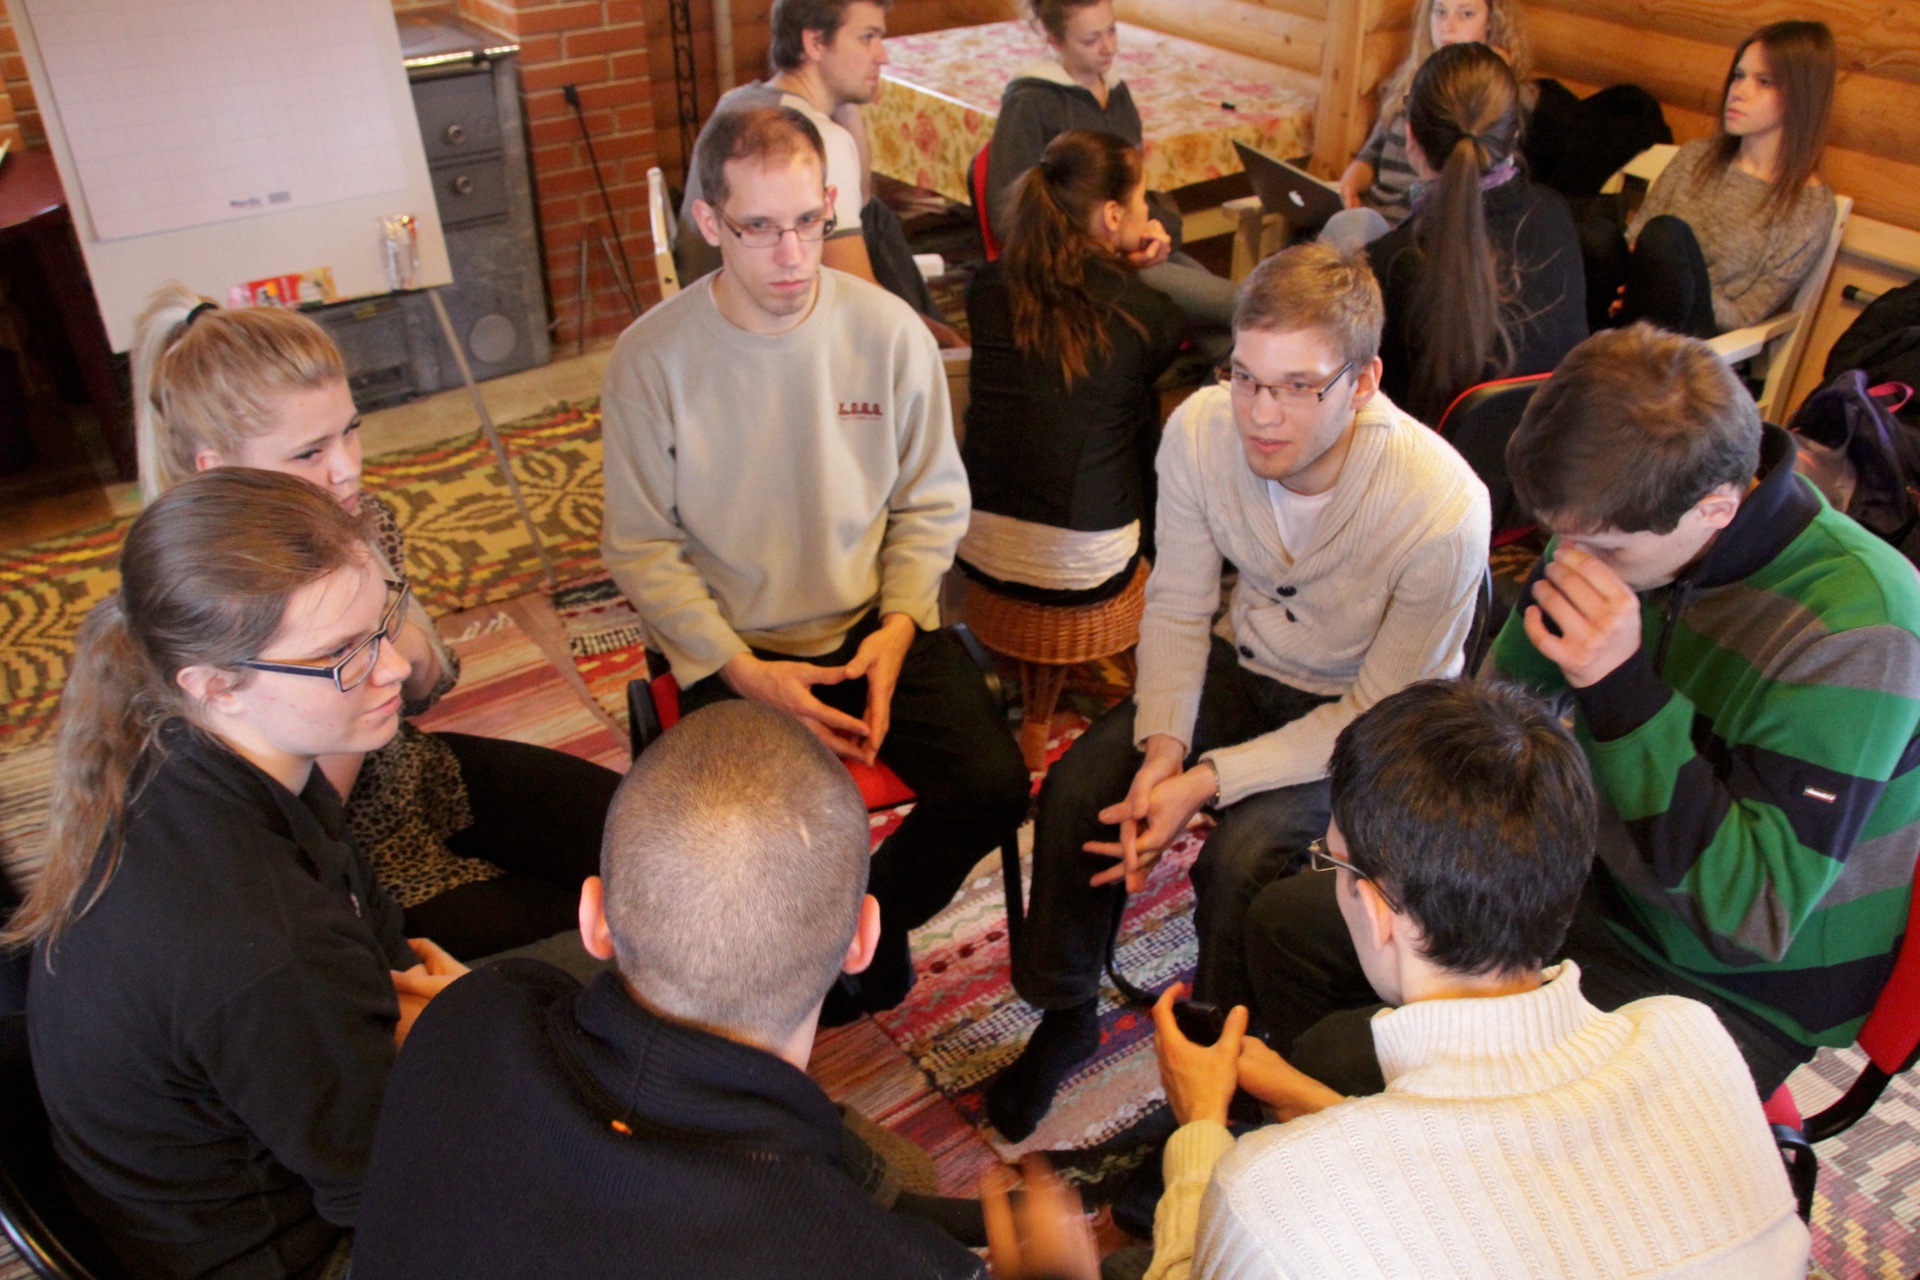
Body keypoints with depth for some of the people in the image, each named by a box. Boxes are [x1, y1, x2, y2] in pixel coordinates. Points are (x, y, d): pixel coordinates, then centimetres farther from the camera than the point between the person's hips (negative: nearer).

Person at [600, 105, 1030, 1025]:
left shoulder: (889, 331, -5)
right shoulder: (651, 359, -9)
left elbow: (931, 503, 3)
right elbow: (641, 546, -6)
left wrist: (898, 625, -12)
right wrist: (742, 672, -16)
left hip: (876, 624, 2)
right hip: (735, 648, -2)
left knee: (993, 786, -15)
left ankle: (875, 915, 17)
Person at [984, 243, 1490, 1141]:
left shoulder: (1442, 509, -31)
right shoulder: (1201, 430, -20)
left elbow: (1381, 714, -20)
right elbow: (1176, 608, -5)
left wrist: (1209, 780, -28)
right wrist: (1163, 744, -21)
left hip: (1365, 716, -4)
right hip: (1245, 665, 4)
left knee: (1241, 857, -28)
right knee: (1076, 790, -14)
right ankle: (1065, 1017, 12)